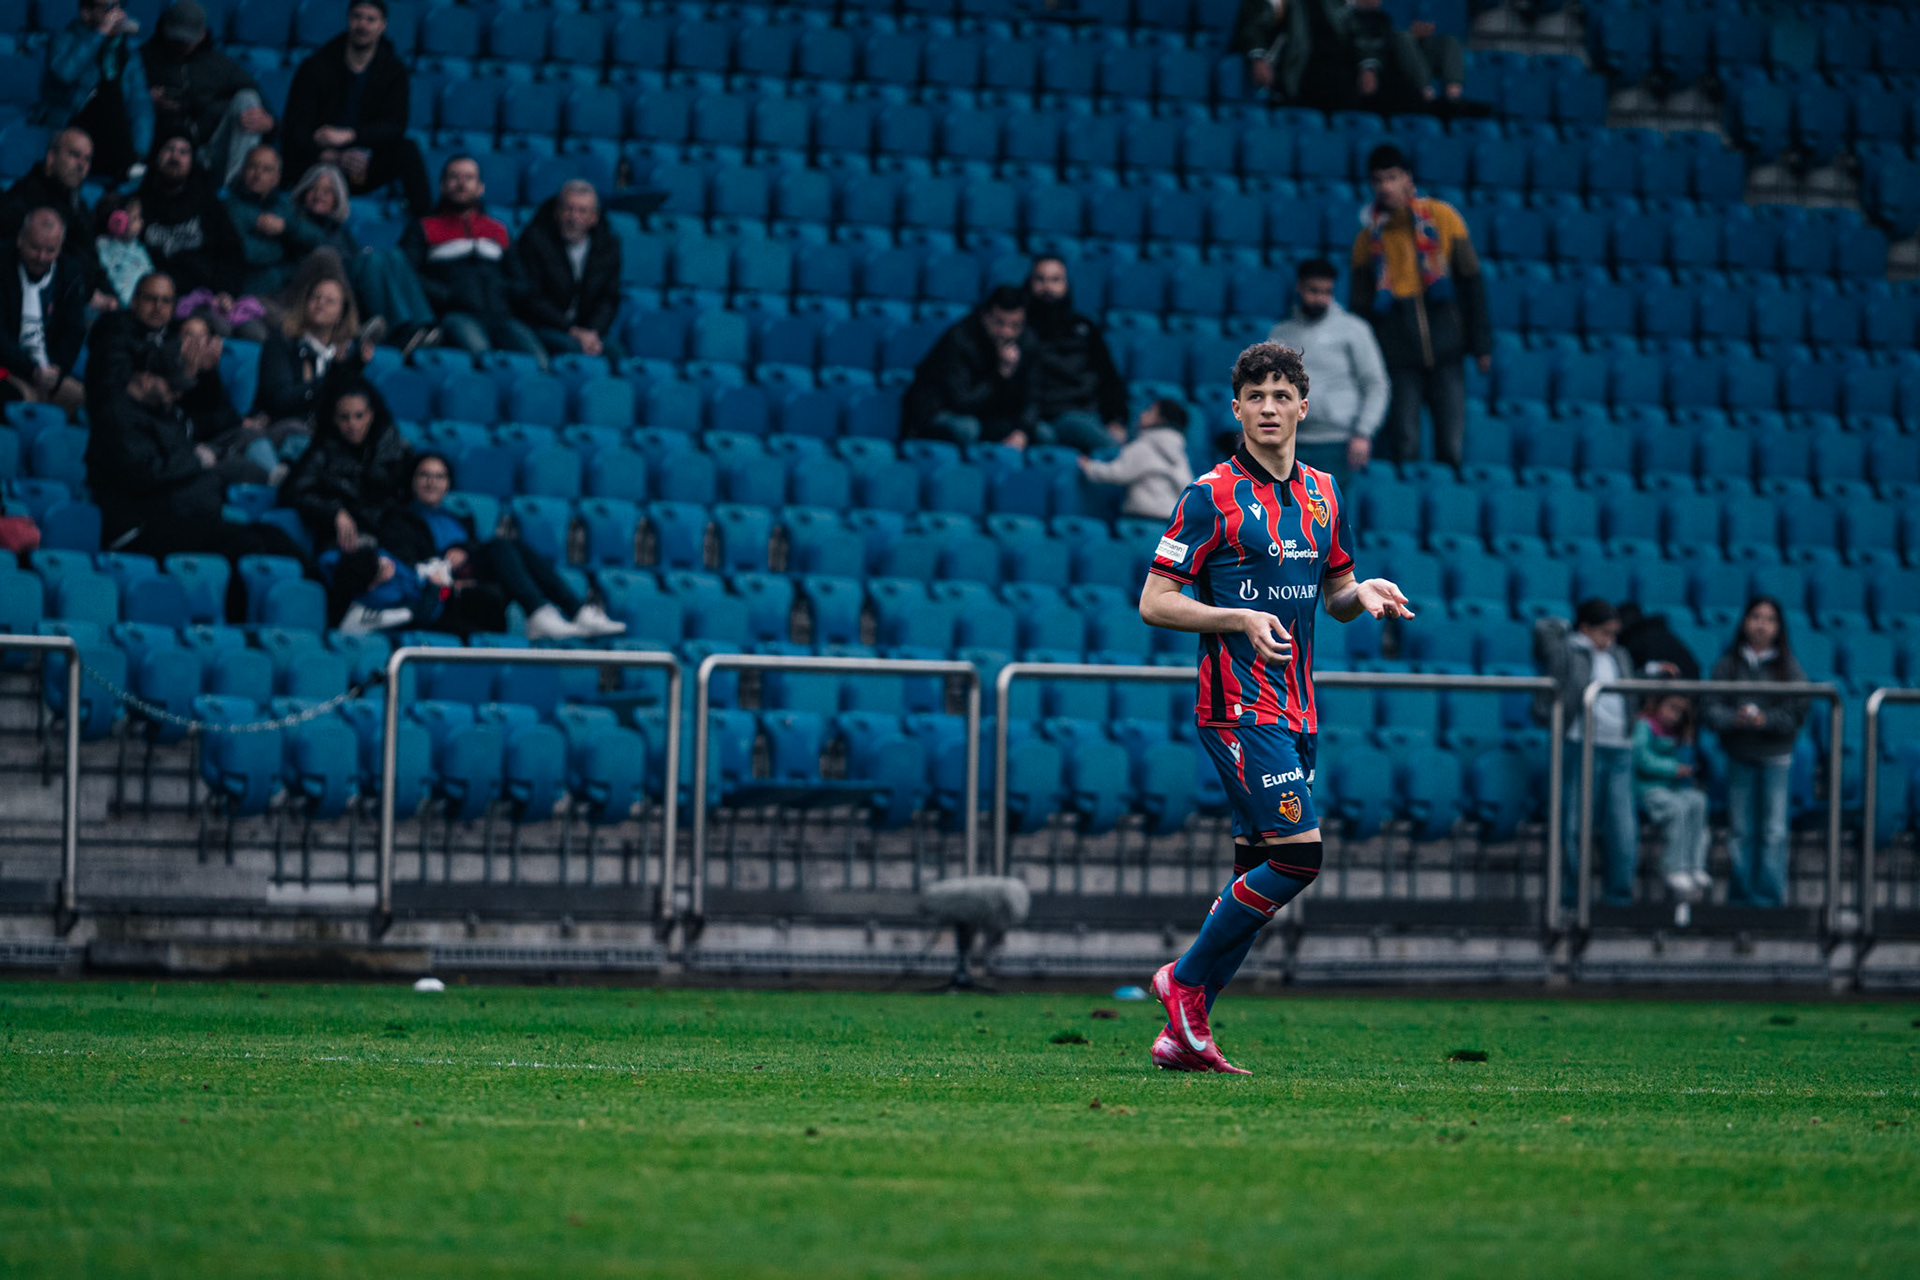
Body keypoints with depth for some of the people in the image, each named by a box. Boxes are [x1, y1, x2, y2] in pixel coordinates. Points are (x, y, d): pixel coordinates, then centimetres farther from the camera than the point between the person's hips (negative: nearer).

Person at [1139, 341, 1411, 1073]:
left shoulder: (1322, 494, 13)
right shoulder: (1212, 496, -7)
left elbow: (1333, 593, 24)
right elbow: (1154, 601, -7)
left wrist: (1361, 594, 0)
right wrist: (1238, 618, -21)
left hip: (1295, 708, 7)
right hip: (1240, 705, -7)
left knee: (1256, 872, 5)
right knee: (1299, 854, -17)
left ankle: (1183, 1033, 10)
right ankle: (1186, 980, -2)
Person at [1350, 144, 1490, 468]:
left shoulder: (1442, 219, 5)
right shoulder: (1369, 238, 8)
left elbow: (1471, 282, 6)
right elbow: (1361, 307, 12)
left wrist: (1481, 343, 1)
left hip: (1445, 347, 0)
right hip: (1398, 355, 0)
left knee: (1451, 446, -3)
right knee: (1403, 445, -4)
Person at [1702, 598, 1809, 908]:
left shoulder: (1788, 666, 2)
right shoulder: (1728, 664, 4)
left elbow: (1797, 713, -4)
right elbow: (1711, 708, -2)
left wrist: (1765, 720, -18)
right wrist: (1734, 719, -20)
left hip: (1775, 757, -1)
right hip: (1739, 755, 1)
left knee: (1774, 830, -4)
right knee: (1742, 830, 5)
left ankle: (1770, 893, 1)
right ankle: (1742, 892, 13)